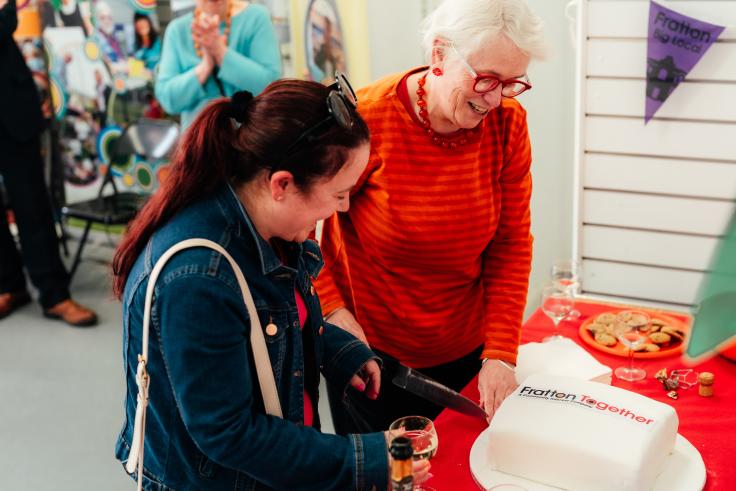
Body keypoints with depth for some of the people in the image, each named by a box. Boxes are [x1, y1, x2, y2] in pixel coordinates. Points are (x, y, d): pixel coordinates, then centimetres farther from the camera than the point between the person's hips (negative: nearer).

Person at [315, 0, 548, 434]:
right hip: (370, 349, -3)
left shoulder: (508, 123, -10)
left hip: (466, 350, 3)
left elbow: (511, 243, -7)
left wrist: (500, 353, -12)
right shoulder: (366, 120, -21)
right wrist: (333, 308, -18)